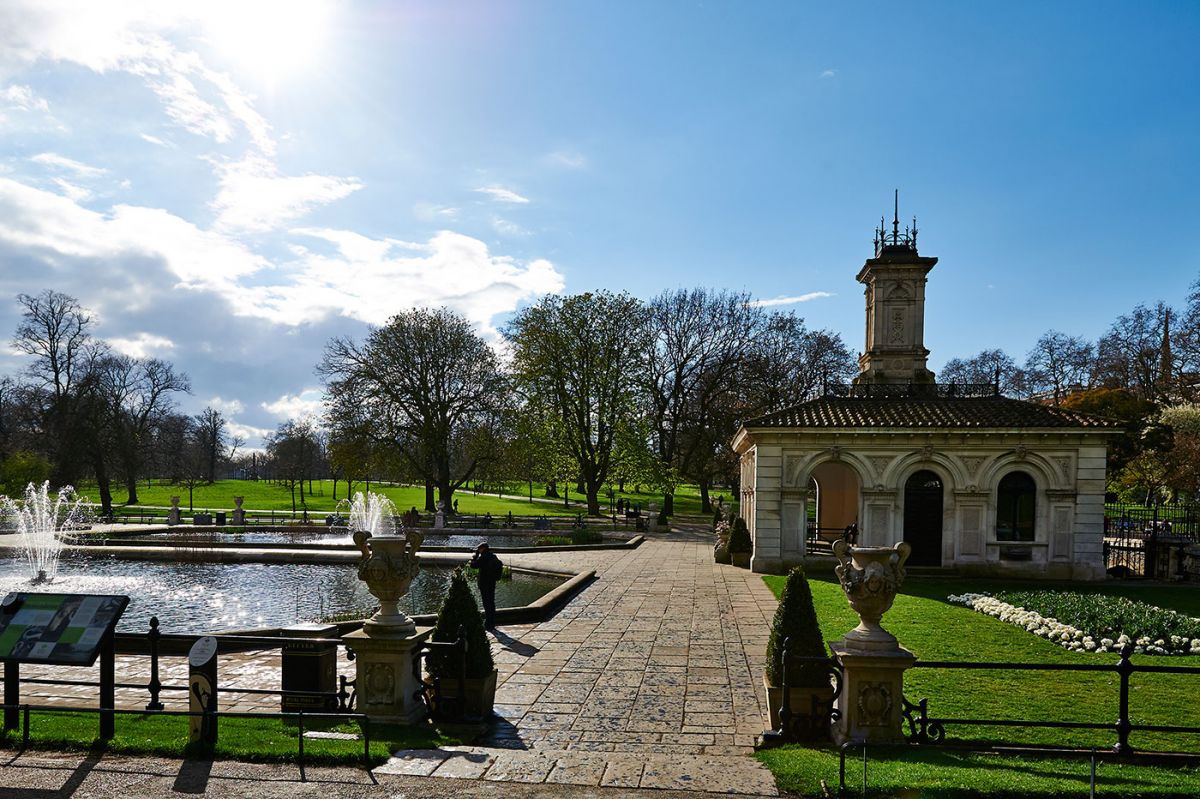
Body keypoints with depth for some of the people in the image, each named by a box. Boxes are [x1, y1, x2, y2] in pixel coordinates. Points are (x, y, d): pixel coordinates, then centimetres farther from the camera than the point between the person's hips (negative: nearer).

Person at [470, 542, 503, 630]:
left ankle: (488, 624, 2)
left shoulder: (483, 557, -18)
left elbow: (473, 565, -11)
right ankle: (492, 623, 23)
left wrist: (476, 554, -3)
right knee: (492, 602, 15)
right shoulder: (493, 556, 4)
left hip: (484, 584, -7)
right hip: (492, 583, 7)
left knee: (487, 603, -1)